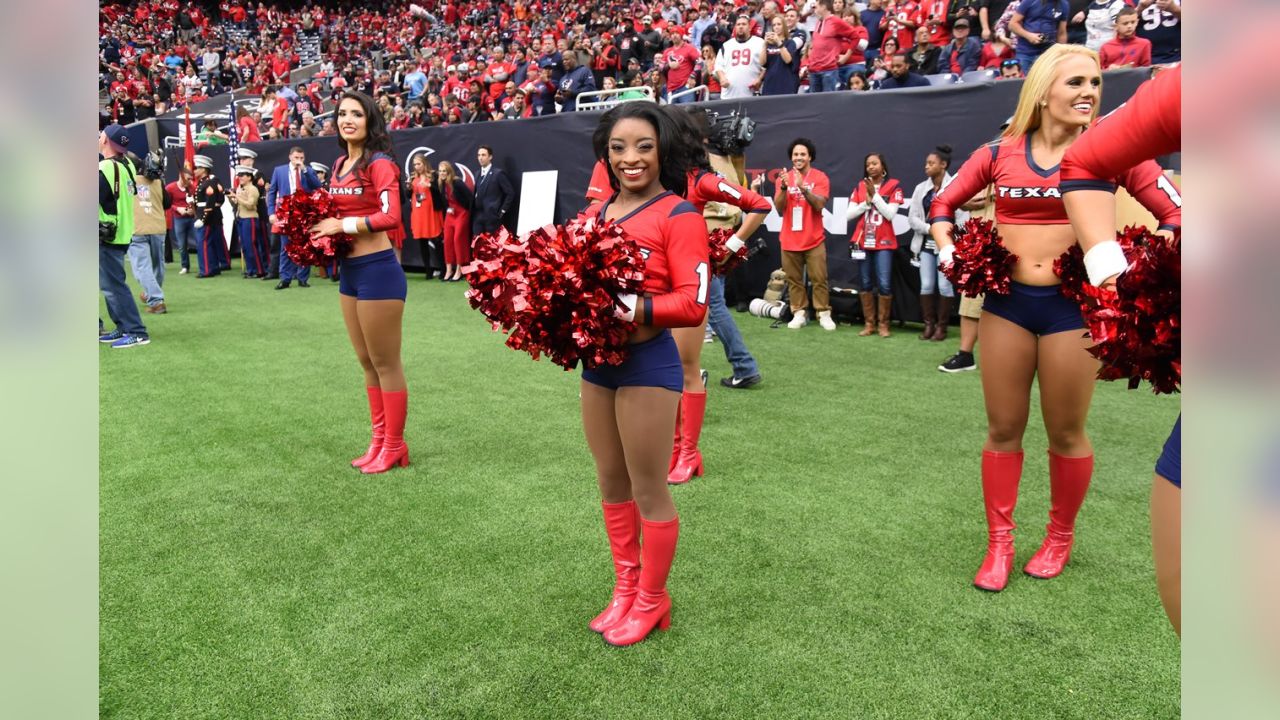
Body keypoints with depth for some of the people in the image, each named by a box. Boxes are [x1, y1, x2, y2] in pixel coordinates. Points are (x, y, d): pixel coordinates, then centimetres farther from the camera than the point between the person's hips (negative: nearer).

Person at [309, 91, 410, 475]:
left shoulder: (379, 163, -11)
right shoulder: (340, 164, 14)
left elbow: (391, 216, -24)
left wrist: (342, 225, -18)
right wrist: (325, 227, 3)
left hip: (377, 270, -9)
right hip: (349, 270, 9)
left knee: (385, 363, 1)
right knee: (366, 362, 15)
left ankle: (394, 446, 14)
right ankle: (379, 440, 27)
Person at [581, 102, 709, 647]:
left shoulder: (678, 215, -10)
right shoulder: (595, 213, 11)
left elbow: (693, 303, -17)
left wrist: (638, 310, -31)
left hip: (648, 362, -7)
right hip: (597, 360, 7)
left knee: (648, 491, 6)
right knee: (611, 484, 17)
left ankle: (652, 601, 26)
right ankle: (625, 589, 36)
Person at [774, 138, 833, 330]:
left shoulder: (820, 177, -3)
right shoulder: (784, 177, 4)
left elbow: (819, 205, -15)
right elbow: (779, 208, -3)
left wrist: (802, 187, -28)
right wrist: (784, 187, -20)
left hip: (814, 240, -2)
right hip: (789, 240, 2)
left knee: (819, 279, 0)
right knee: (794, 279, 4)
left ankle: (824, 314, 5)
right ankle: (799, 313, 10)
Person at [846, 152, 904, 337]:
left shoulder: (893, 186, -1)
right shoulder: (860, 186, 8)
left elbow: (890, 214, -11)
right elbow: (849, 214, 3)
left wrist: (875, 195, -13)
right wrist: (866, 202, -9)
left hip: (884, 242, -3)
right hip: (862, 241, 3)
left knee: (884, 284, -8)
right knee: (865, 283, 4)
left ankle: (883, 324, 2)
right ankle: (869, 323, 11)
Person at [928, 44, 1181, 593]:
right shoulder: (999, 153, 4)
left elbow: (1174, 215, -2)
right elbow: (944, 204, 15)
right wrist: (946, 247, -2)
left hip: (1074, 304, -2)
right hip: (1006, 300, 2)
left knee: (1066, 431, 9)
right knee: (1003, 428, 8)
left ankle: (1060, 538, 31)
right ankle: (999, 543, 21)